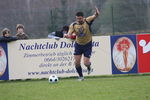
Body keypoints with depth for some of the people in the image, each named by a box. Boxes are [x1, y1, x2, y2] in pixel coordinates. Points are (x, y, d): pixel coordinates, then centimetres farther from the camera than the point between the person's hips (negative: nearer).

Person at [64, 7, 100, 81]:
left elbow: (95, 16, -30)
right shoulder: (73, 25, -11)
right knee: (77, 62, -5)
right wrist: (67, 35, -46)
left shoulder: (87, 21, -17)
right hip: (78, 45, 2)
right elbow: (69, 34, -21)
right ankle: (81, 76, 18)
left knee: (86, 63, -8)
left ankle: (89, 67, 30)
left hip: (87, 45, -2)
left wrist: (96, 13, -56)